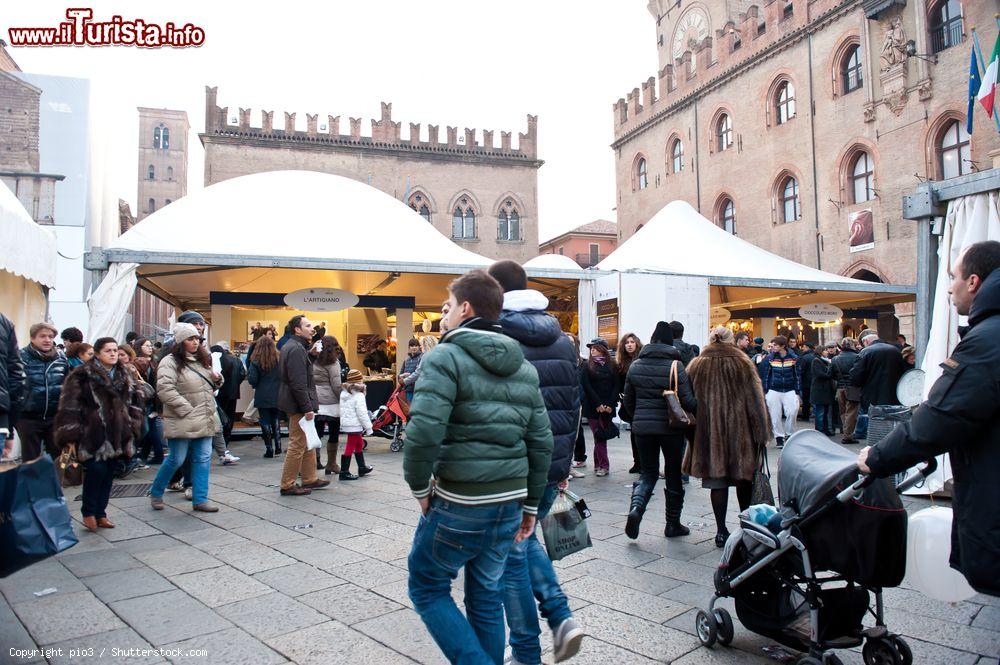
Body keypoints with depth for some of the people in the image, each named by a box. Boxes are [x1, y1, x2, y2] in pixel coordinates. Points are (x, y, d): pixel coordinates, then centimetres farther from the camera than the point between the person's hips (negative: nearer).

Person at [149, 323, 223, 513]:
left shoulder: (201, 360, 16)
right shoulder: (170, 362, -9)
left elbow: (211, 386, 29)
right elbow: (165, 390, -20)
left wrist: (217, 379, 5)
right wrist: (186, 409, -20)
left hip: (205, 420, 7)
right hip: (183, 422, -7)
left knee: (203, 459, 5)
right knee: (176, 460, 2)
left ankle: (200, 499, 13)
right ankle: (155, 493, 25)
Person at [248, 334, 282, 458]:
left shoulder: (256, 361, -11)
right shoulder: (279, 358, -4)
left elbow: (252, 380, -12)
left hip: (262, 397, -3)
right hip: (277, 395, 3)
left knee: (265, 422, 5)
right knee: (276, 421, 18)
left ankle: (269, 450, 7)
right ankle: (278, 446, 19)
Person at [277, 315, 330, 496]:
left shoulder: (290, 346, 14)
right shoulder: (296, 349, -19)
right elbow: (298, 383, -24)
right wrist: (307, 408, -23)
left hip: (296, 403, 11)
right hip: (298, 404, -11)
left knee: (308, 443, 18)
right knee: (298, 445, -2)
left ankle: (310, 479, 27)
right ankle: (288, 486, 6)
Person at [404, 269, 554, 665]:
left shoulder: (446, 357, -11)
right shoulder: (524, 368, 9)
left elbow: (423, 433, -23)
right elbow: (541, 442, 8)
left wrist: (419, 486, -7)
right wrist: (530, 505, 15)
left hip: (458, 504, -6)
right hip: (509, 504, 7)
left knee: (427, 588, 14)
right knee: (486, 597, 20)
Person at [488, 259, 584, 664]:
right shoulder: (563, 340, 8)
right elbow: (574, 405, 12)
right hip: (553, 465, 6)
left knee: (513, 554, 9)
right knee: (526, 538, 26)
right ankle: (561, 616, 14)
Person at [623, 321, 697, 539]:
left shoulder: (635, 365, 3)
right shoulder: (675, 365, -10)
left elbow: (628, 401, 9)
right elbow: (687, 401, -14)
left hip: (642, 427, 3)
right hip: (670, 428, -3)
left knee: (648, 472, 15)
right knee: (674, 474, 13)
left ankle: (636, 507, -11)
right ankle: (673, 524, 21)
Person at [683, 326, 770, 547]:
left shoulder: (696, 366, 1)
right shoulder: (743, 364, -4)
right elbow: (756, 401, -3)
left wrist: (693, 433, 14)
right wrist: (761, 434, 2)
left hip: (709, 433, 1)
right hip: (739, 431, -1)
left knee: (717, 481, 5)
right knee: (743, 479, 13)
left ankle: (721, 531, 7)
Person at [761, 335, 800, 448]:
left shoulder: (793, 358, -1)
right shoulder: (769, 358, -2)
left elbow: (797, 375, 5)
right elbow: (766, 375, 3)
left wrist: (798, 392, 1)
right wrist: (765, 391, 1)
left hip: (790, 391, 0)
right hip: (774, 391, 0)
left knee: (792, 412, -8)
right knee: (775, 415, 2)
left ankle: (789, 434, 14)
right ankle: (779, 437, 15)